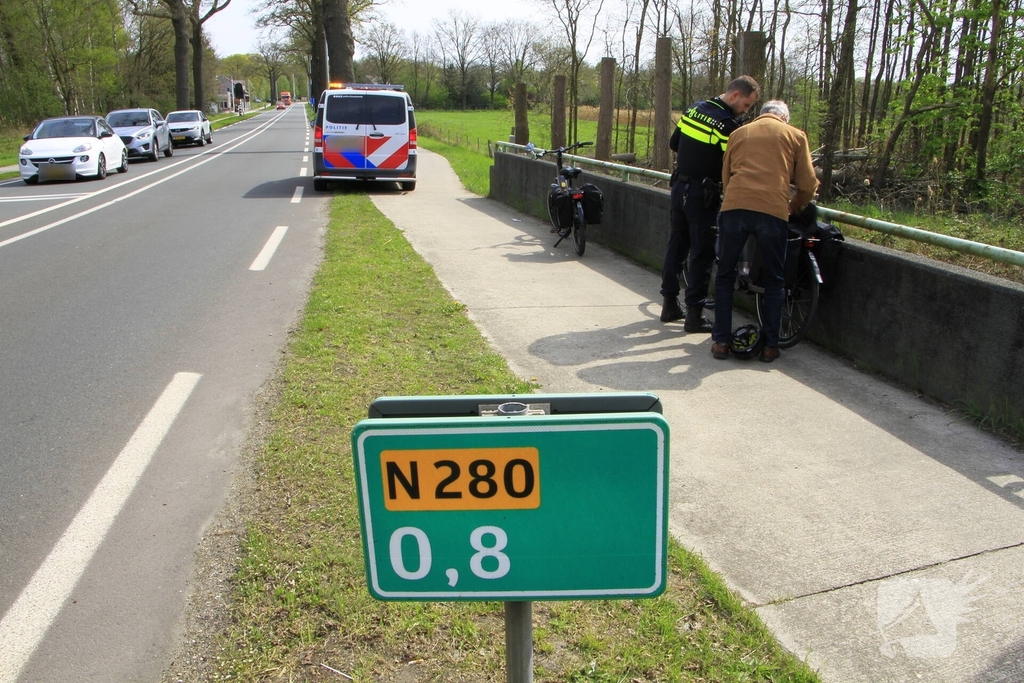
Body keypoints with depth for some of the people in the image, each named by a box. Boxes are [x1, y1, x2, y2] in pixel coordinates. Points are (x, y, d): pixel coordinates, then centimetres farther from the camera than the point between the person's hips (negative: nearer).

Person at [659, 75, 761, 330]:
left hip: (680, 187, 8)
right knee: (702, 253, -1)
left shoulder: (695, 109, 7)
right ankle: (695, 314, 3)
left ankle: (670, 304, 22)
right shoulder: (728, 124, -16)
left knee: (677, 244, 14)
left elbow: (673, 144, 14)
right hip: (703, 194, -8)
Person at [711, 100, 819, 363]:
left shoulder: (739, 133, 23)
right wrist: (795, 207, 30)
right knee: (774, 281, 14)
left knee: (725, 276, 15)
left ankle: (721, 341, 14)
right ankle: (770, 345, 17)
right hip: (773, 212, -1)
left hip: (734, 206, 1)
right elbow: (808, 185, 12)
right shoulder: (795, 135, 17)